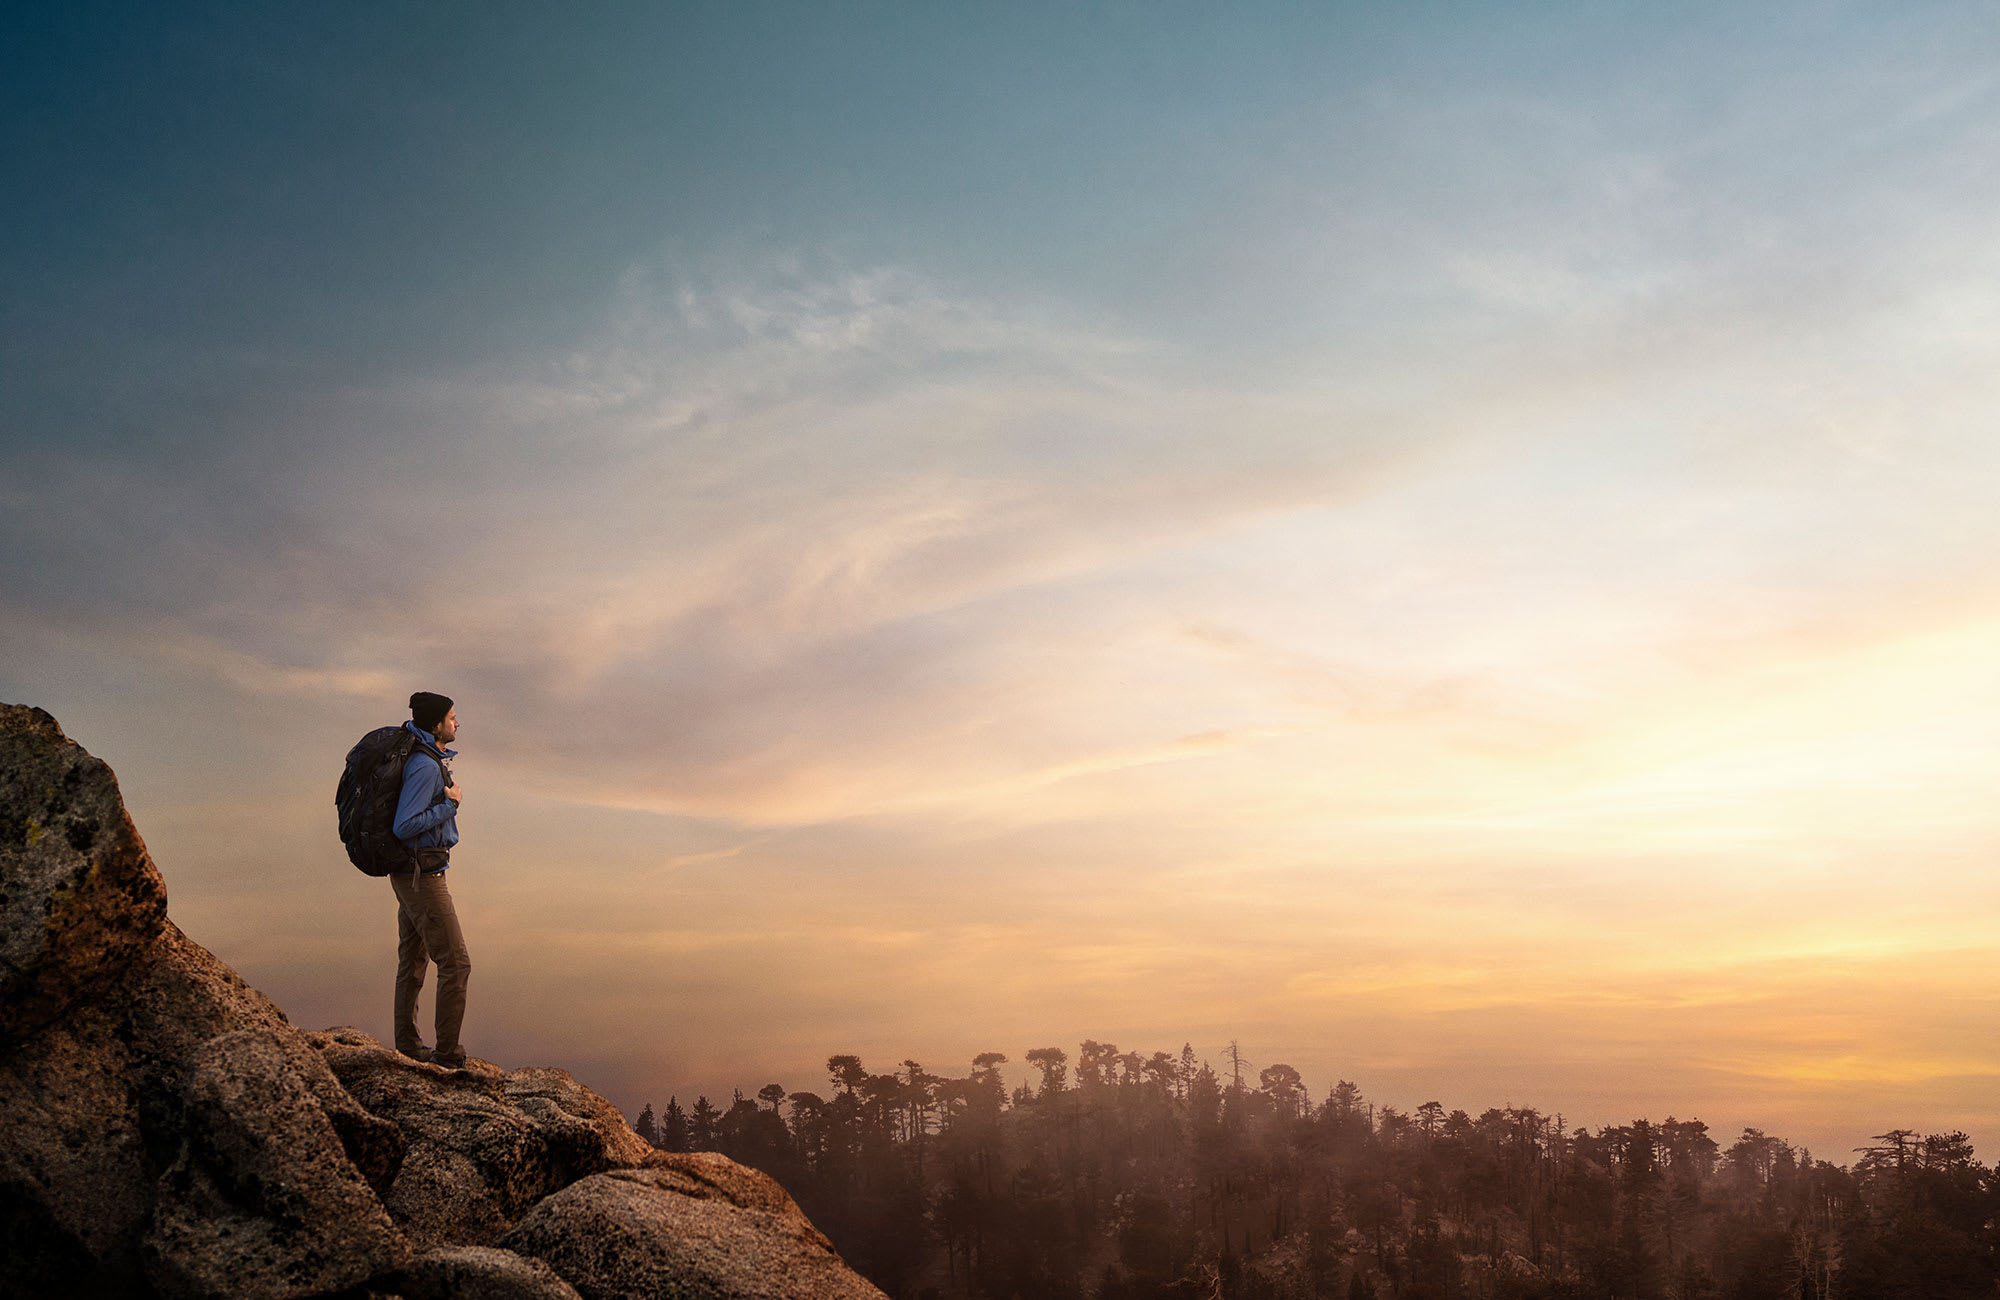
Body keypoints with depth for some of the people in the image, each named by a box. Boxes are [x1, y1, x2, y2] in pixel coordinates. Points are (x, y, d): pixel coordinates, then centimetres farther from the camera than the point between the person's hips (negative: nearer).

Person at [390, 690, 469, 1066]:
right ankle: (448, 1051, -1)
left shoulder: (428, 757, 8)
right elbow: (404, 827, -25)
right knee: (455, 963, -6)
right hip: (422, 876, -11)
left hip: (409, 874, 11)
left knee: (412, 960, 17)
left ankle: (407, 1045, 26)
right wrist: (450, 805, -19)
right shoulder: (425, 767, -22)